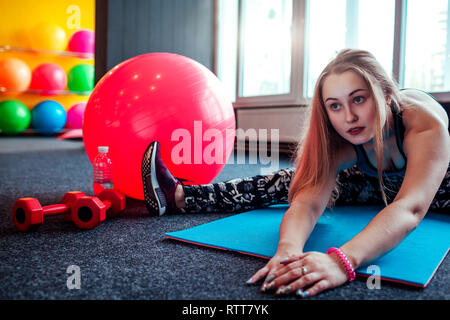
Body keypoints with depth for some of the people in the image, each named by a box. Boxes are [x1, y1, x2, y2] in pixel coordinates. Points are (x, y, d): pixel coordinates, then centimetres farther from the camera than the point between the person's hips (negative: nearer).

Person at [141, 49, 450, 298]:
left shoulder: (424, 119, -37)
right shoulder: (337, 140, -26)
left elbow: (410, 207, -49)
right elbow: (308, 200, -38)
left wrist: (344, 259, -64)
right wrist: (289, 248, -58)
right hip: (378, 184, 0)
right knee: (296, 180, -15)